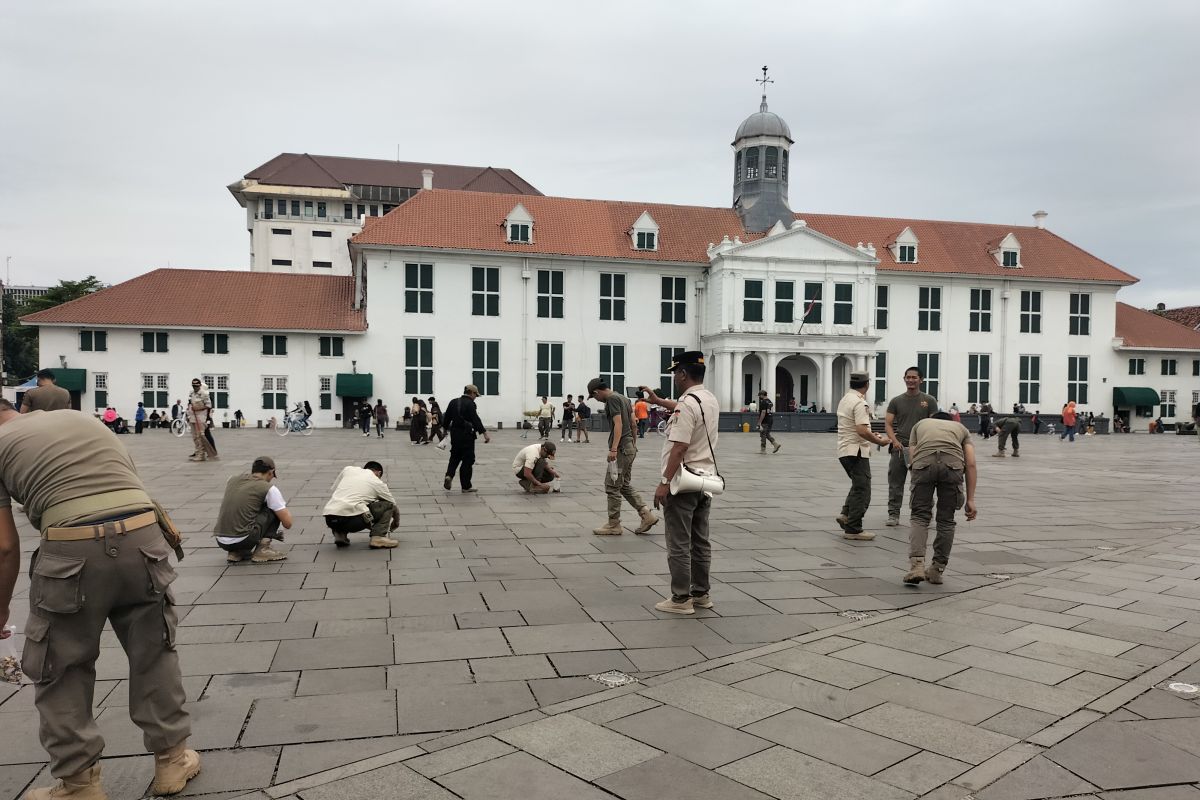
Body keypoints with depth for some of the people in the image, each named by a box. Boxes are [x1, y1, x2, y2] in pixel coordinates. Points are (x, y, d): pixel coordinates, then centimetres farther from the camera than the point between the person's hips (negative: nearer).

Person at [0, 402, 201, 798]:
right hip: (143, 537, 5)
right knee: (154, 653, 20)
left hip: (72, 550, -4)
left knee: (60, 669, 17)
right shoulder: (82, 418, 26)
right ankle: (172, 759, 32)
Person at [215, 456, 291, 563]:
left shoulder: (232, 480, 17)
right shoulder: (269, 488, 0)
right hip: (244, 540, -6)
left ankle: (236, 552, 14)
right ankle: (263, 549, 3)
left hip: (221, 542, 6)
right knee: (275, 510, 11)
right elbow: (287, 524, 2)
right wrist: (286, 511, 29)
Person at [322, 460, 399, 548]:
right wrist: (396, 522, 49)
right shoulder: (378, 483, 17)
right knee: (387, 505, 14)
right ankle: (378, 537, -1)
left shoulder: (347, 469, 22)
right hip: (351, 520, -4)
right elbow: (393, 505, 29)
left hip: (329, 519, 4)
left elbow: (333, 490, 28)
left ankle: (340, 534, 17)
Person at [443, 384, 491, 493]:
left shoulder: (453, 402, 9)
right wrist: (484, 433, -27)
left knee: (455, 457, 20)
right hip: (466, 435, -6)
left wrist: (446, 428, 29)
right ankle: (466, 487, 6)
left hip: (455, 434, 6)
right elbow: (475, 420, -23)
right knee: (468, 460, 2)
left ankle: (449, 476, -5)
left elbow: (447, 418, 14)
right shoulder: (470, 404, -12)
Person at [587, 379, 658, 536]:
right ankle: (647, 515, 11)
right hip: (630, 447, 10)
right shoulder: (623, 398, 16)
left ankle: (613, 525, 6)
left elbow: (618, 424, -21)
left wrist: (613, 449, -25)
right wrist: (634, 443, 24)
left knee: (612, 487, -1)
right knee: (625, 485, 16)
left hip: (621, 449, -10)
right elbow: (633, 423, 18)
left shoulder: (612, 399, -13)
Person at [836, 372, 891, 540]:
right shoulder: (859, 403, -18)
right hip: (856, 452, -9)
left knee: (858, 486, 23)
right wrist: (879, 441, -13)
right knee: (861, 490, -3)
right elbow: (862, 431, -26)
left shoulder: (845, 399, 13)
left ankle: (846, 514, 14)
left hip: (844, 450, 9)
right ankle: (853, 529, -1)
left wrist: (871, 435, 24)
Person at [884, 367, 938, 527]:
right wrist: (894, 441, -14)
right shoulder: (896, 401, 8)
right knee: (895, 483, 4)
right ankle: (893, 514, 11)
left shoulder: (929, 400, 5)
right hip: (900, 448, 1)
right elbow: (888, 424, 4)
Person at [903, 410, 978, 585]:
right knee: (946, 521, 17)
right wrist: (970, 500, 21)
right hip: (952, 464, 0)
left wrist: (922, 497, 32)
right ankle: (937, 570, 23)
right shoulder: (961, 428, 38)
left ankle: (917, 566, -3)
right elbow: (970, 464, 22)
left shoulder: (920, 425, 38)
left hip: (923, 463, 0)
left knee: (919, 517, 13)